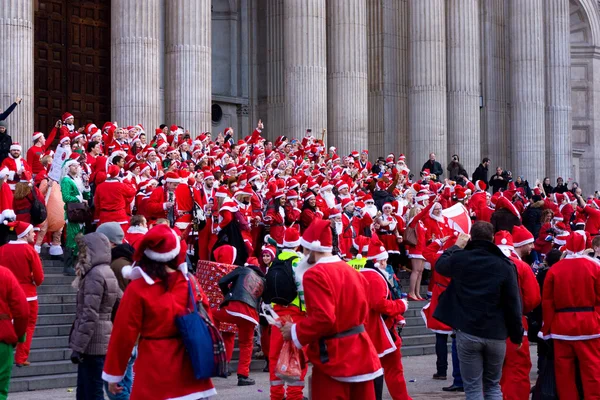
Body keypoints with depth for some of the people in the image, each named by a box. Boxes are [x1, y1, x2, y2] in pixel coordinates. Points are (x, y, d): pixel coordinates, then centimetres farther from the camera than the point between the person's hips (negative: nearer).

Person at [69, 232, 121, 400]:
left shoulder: (95, 275, -15)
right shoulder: (107, 272, 14)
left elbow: (89, 315, -21)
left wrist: (78, 347, -19)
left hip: (93, 344, -10)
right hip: (102, 341, 10)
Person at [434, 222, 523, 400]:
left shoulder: (459, 259, -4)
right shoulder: (505, 265, -7)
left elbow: (439, 265, 20)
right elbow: (513, 304, -6)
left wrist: (456, 247, 33)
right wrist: (517, 335, 4)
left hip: (467, 332, 0)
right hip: (496, 334, 1)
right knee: (493, 385, 16)